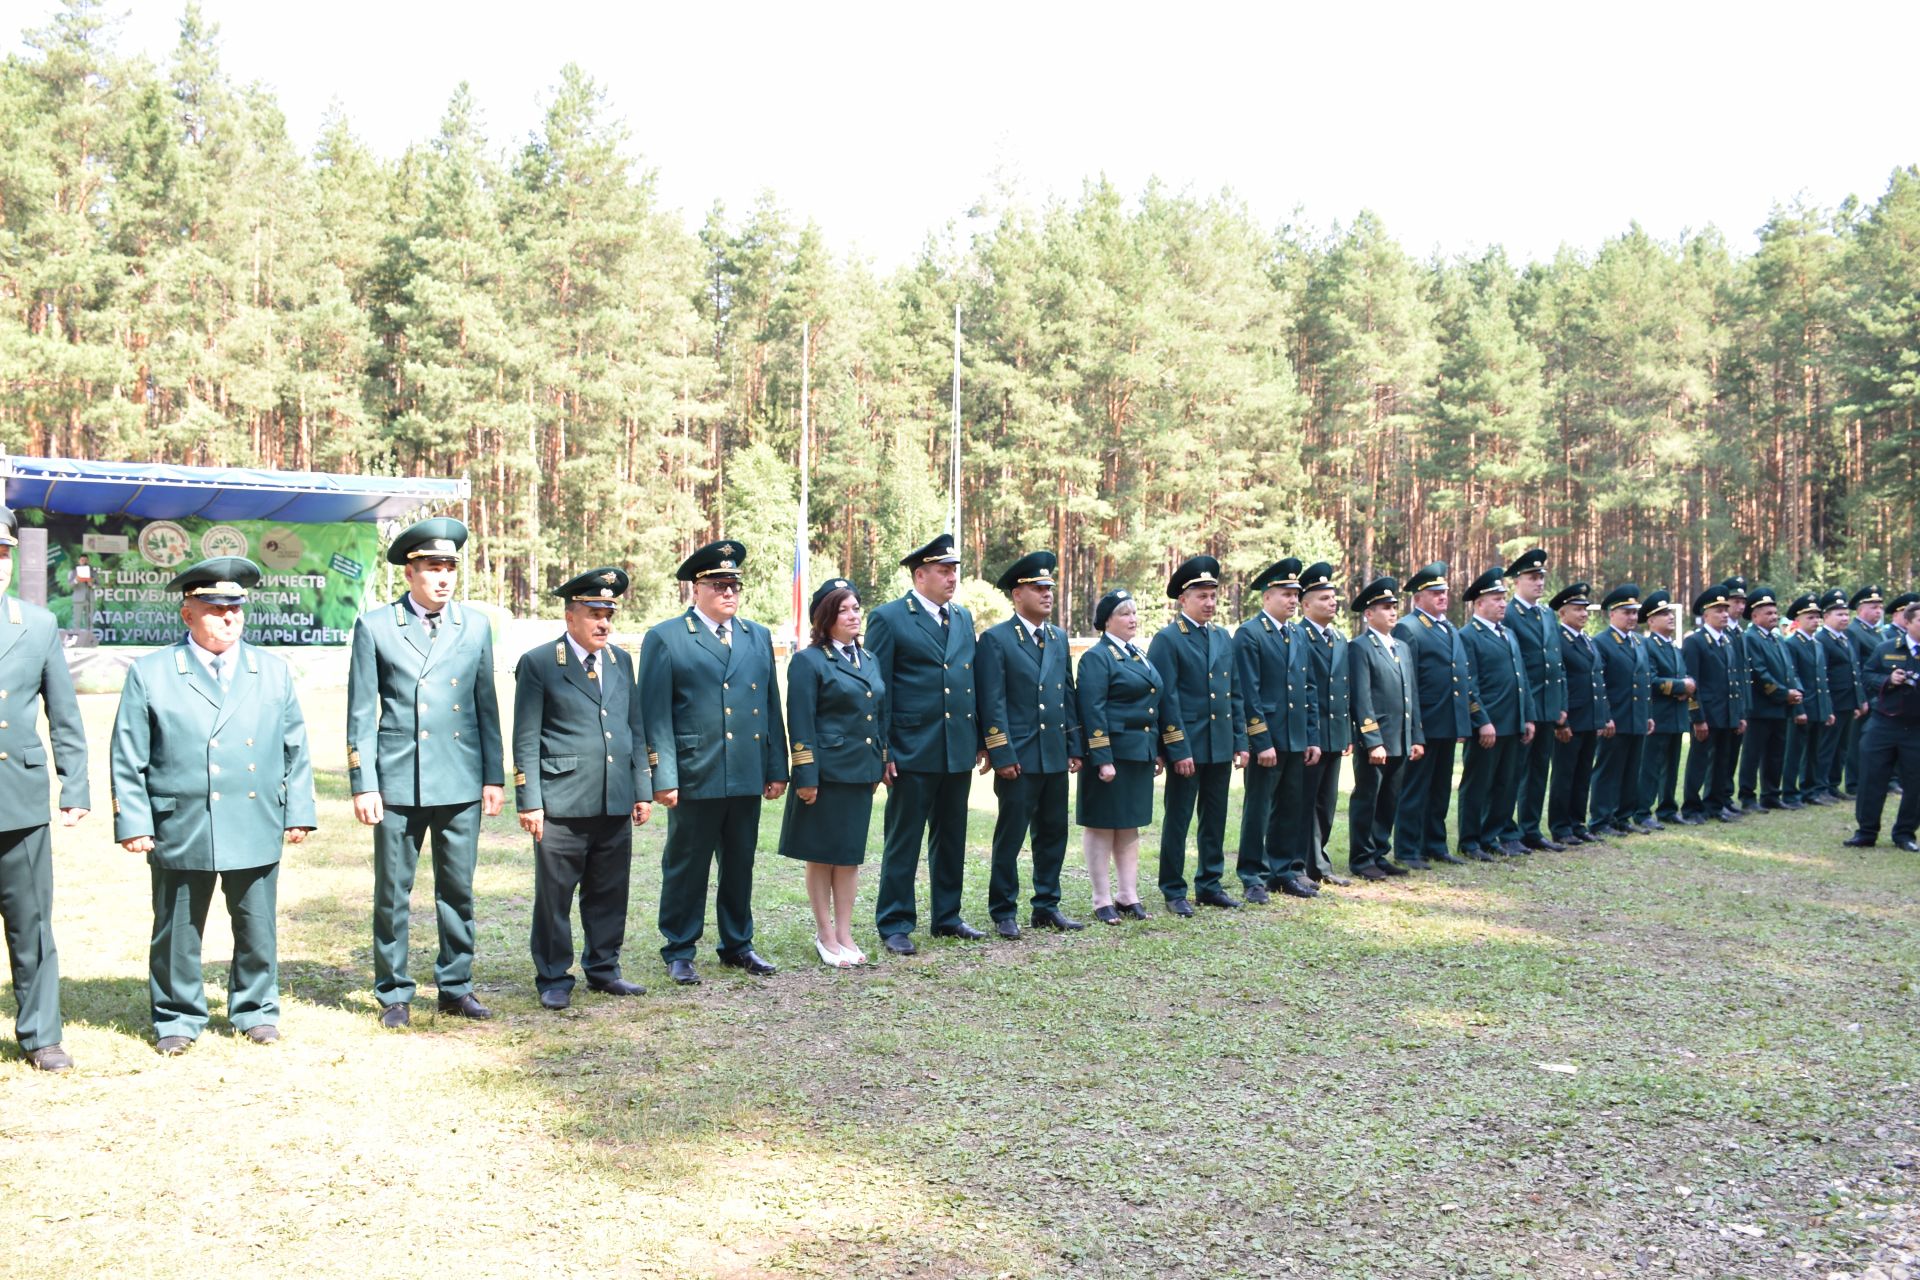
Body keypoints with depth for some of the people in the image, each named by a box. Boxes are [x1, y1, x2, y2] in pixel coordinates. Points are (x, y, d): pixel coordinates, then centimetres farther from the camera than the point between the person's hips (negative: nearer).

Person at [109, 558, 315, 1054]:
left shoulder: (273, 672, 10)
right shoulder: (150, 674, 2)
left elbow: (295, 750, 12)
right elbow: (128, 759, 1)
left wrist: (298, 813, 7)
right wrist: (132, 823, -5)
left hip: (256, 831, 2)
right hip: (180, 832, -2)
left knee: (257, 929, 10)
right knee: (177, 933, 7)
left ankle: (256, 1011, 26)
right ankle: (177, 1018, 23)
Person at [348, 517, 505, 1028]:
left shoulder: (475, 627, 9)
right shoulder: (375, 627, 1)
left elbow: (487, 707, 11)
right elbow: (361, 714, 1)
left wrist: (494, 777, 7)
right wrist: (362, 784, -5)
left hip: (461, 783, 2)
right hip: (398, 782, -2)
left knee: (458, 891, 9)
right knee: (392, 894, 5)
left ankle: (456, 986, 21)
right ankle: (394, 993, 17)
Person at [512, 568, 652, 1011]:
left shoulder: (621, 660, 13)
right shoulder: (538, 663, -3)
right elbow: (526, 741, -5)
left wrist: (642, 790, 12)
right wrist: (529, 802, -10)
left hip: (615, 803, 5)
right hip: (561, 804, -5)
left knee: (610, 894, 11)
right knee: (554, 895, 3)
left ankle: (603, 969, 25)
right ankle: (554, 978, 14)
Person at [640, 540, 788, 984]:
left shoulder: (758, 637, 14)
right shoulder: (665, 638, -2)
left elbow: (771, 707, 15)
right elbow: (655, 714, -6)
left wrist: (777, 769, 9)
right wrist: (663, 778, -12)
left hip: (747, 778, 5)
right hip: (694, 778, -5)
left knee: (740, 866, 13)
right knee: (686, 868, 5)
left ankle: (737, 944, 27)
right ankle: (679, 951, 17)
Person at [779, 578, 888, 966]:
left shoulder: (868, 659, 13)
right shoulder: (808, 661, -7)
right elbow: (800, 725, -11)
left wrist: (881, 765, 13)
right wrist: (806, 777, -15)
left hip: (861, 773, 6)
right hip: (826, 772, -6)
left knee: (851, 855, 11)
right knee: (821, 855, 6)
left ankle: (844, 934, 19)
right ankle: (825, 935, 16)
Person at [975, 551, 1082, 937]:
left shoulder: (1059, 638, 13)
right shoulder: (996, 639, -6)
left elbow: (1068, 696, 16)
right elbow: (992, 703, -10)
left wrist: (1074, 748, 10)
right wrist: (1002, 756, -15)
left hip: (1055, 756, 6)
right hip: (1019, 758, -6)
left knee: (1053, 835, 11)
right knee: (1010, 837, 1)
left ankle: (1046, 907, 22)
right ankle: (1003, 912, 11)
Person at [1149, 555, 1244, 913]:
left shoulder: (1224, 638, 12)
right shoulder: (1167, 639, -8)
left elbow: (1235, 694, 14)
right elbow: (1167, 699, -12)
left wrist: (1240, 742, 9)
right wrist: (1179, 749, -16)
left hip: (1221, 747, 6)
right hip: (1187, 747, -6)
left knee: (1215, 820, 13)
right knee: (1177, 821, 2)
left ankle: (1210, 885, 24)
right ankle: (1173, 891, 12)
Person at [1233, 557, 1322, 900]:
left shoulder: (1299, 634, 14)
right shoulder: (1249, 634, -8)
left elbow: (1310, 688, 16)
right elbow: (1248, 693, -13)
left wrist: (1313, 738, 10)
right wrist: (1262, 741, -16)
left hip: (1297, 740, 7)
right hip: (1266, 739, -7)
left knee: (1292, 808, 12)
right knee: (1257, 809, 1)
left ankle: (1286, 871, 23)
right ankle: (1253, 877, 10)